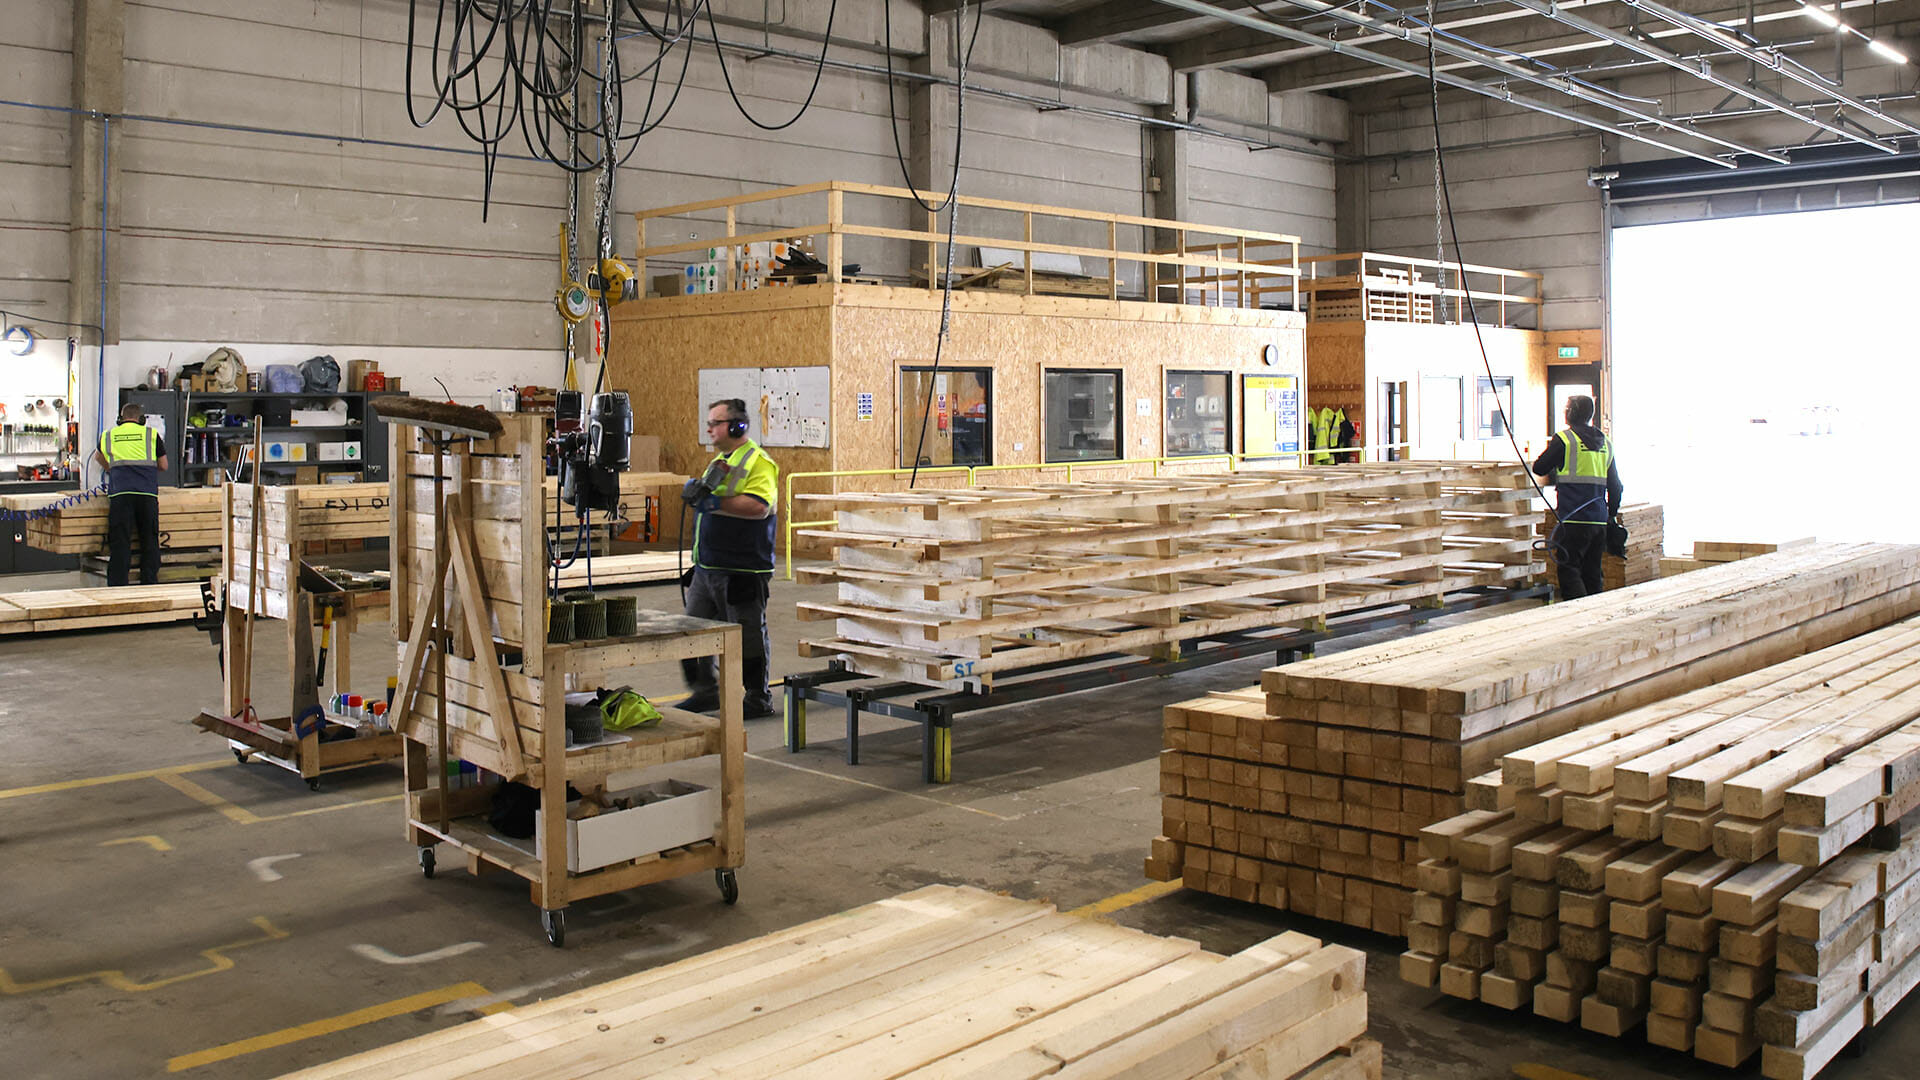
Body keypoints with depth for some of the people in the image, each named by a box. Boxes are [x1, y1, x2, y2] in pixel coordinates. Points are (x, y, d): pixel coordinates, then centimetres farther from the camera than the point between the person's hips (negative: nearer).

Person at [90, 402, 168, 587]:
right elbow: (163, 465, 16)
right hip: (147, 492, -1)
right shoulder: (151, 434, 12)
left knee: (119, 542, -2)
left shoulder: (109, 436, 18)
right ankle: (149, 584, 5)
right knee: (149, 540, 5)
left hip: (120, 492, 1)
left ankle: (117, 586, -6)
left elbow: (98, 457, 38)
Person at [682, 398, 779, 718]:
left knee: (749, 635, 1)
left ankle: (758, 699, 13)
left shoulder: (759, 463, -12)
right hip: (707, 567, 9)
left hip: (742, 569, -9)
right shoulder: (718, 460, 17)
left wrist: (715, 503, -27)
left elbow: (758, 507, -26)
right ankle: (705, 692, 22)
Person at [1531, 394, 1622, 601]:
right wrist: (1611, 515, 26)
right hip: (1599, 520, 6)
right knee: (1593, 573, 13)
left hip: (1573, 519, -6)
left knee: (1569, 571, -5)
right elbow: (1615, 486, 18)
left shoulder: (1564, 439, -6)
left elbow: (1539, 468, 2)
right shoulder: (1606, 444, 14)